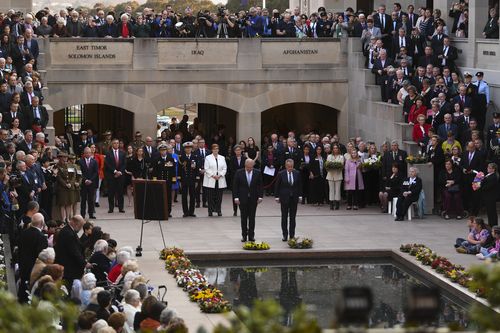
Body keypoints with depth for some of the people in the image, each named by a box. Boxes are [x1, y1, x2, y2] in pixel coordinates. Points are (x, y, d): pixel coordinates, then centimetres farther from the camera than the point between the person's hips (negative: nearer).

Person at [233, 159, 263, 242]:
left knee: (252, 218, 3)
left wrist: (260, 196, -4)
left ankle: (251, 236, 8)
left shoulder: (257, 173, 1)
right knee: (244, 218, 3)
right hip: (243, 199, -1)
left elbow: (260, 185, 4)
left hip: (253, 199, 1)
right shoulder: (239, 173, -2)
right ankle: (244, 235, 9)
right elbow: (235, 186, -1)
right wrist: (236, 197, -8)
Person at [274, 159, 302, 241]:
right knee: (284, 217, 2)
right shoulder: (281, 174, -6)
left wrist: (300, 196, 6)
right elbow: (277, 186, -1)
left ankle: (292, 234, 12)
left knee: (293, 217, 6)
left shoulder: (297, 173, 1)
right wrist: (276, 197, -4)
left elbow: (300, 185, 9)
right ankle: (285, 235, 7)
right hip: (284, 197, -2)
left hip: (294, 197, 2)